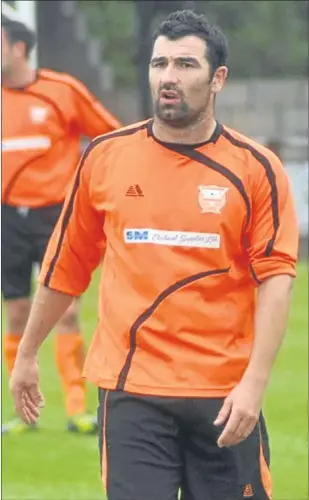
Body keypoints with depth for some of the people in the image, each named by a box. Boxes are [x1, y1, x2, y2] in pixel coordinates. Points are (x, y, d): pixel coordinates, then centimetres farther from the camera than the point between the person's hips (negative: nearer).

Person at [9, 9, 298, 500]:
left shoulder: (256, 169, -1)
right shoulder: (104, 158, 5)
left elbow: (275, 279, -7)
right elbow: (65, 266, 15)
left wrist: (254, 383, -17)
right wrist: (26, 354, 21)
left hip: (226, 396, 0)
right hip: (132, 390, 1)